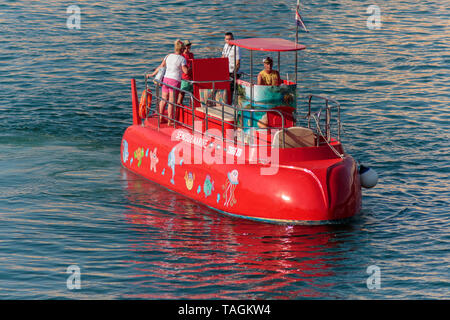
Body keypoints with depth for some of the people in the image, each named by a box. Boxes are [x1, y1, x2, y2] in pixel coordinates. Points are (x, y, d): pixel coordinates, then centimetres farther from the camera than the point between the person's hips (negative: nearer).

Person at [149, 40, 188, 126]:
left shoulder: (168, 56, 7)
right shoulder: (182, 59, -7)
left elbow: (161, 66, 11)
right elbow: (186, 71, -13)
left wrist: (153, 74, 21)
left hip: (166, 79, 5)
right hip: (175, 81, -5)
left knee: (163, 100, 16)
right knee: (171, 102, -1)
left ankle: (160, 118, 25)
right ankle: (170, 121, 3)